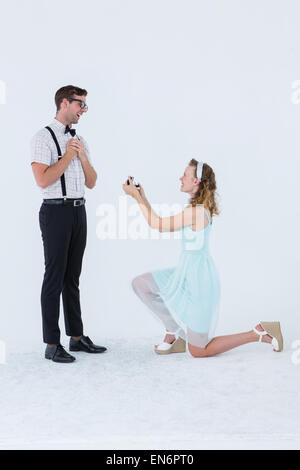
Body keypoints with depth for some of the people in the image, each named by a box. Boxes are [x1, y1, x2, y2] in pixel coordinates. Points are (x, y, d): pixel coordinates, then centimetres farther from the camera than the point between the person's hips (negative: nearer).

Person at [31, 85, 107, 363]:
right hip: (56, 211, -7)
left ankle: (76, 337, 21)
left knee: (72, 277, 13)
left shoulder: (79, 140, 15)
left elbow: (91, 183, 14)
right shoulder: (43, 137, -6)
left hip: (79, 211, 7)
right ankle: (52, 345, 6)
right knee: (54, 278, -3)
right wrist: (68, 155, -9)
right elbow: (43, 179, -18)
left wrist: (82, 156, -1)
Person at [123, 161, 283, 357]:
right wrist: (143, 198, 11)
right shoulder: (199, 208, 7)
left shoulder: (196, 211, -22)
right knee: (141, 283, 7)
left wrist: (136, 196, -8)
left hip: (198, 279, -9)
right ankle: (173, 331, 13)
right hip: (187, 274, 9)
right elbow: (163, 224, 11)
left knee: (198, 351, 0)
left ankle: (259, 334, 6)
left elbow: (157, 224, -14)